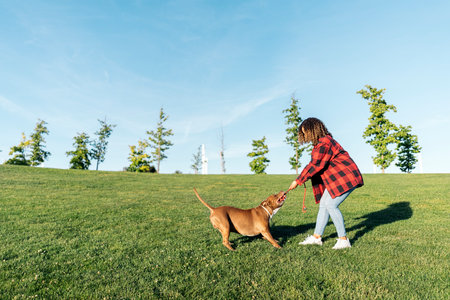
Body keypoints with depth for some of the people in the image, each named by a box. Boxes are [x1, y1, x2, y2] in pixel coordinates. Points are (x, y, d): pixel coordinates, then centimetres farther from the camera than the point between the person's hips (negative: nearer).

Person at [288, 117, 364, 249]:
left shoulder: (324, 143, -21)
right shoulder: (320, 142, 12)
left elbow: (314, 165, -24)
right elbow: (316, 164, 15)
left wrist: (298, 181, -19)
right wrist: (302, 178, 8)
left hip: (346, 177, -10)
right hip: (335, 179, 10)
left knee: (331, 205, -15)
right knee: (323, 204, 8)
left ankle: (343, 240, -1)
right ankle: (317, 237, 15)